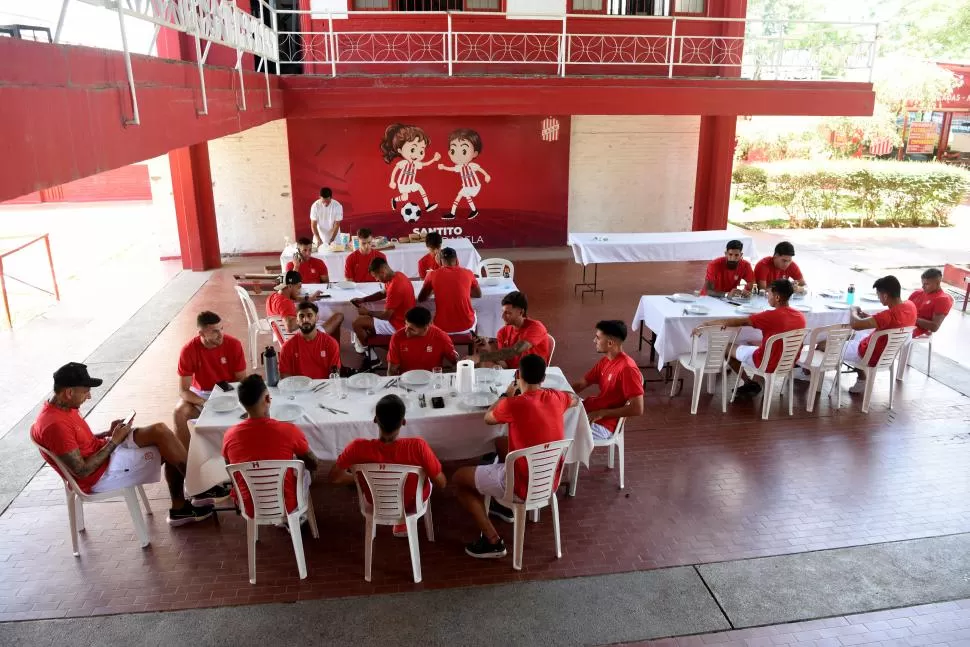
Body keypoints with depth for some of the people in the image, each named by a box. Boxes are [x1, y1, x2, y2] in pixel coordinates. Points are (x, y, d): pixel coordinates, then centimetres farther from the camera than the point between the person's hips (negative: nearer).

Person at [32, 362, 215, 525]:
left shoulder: (63, 407, 3)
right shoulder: (55, 425, -27)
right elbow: (82, 471, -25)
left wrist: (108, 433, 0)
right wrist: (113, 441, -17)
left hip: (103, 451, 10)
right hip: (100, 475, -10)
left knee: (160, 431, -5)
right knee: (168, 451, -15)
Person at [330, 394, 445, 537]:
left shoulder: (359, 447, -32)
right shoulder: (418, 447, -36)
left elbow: (334, 478, -17)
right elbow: (441, 483, -23)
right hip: (410, 504, -1)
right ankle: (402, 524, 39)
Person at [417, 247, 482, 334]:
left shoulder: (433, 275, -1)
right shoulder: (468, 273, 2)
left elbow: (421, 299, 10)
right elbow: (478, 294, 16)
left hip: (442, 328, -1)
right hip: (466, 326, 1)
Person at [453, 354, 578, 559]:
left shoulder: (513, 404, -22)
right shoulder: (556, 397, -5)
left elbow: (488, 418, 1)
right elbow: (575, 399, 22)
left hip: (524, 485, -7)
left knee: (459, 478, 10)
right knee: (501, 442, 31)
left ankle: (492, 541, 5)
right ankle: (506, 506, 43)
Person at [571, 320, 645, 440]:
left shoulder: (627, 368, -22)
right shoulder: (605, 361, 5)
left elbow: (637, 409, -23)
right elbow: (581, 384, 13)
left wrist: (602, 413, -21)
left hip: (603, 424, -9)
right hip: (590, 409, 9)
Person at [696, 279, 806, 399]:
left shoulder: (771, 316, -26)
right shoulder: (801, 317, -5)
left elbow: (737, 321, -26)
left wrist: (706, 324, -24)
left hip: (768, 364, -7)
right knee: (749, 344, 29)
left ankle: (750, 384, 18)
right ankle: (753, 384, 24)